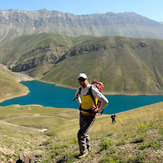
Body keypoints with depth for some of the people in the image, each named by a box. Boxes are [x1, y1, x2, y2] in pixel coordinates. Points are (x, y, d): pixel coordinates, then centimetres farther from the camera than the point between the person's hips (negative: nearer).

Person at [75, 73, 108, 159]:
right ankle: (88, 148, 45)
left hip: (90, 117, -7)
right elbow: (77, 95, 25)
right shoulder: (80, 89, -3)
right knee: (84, 133, 22)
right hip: (82, 114, 7)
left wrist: (98, 110, -17)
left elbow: (105, 101, -31)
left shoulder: (92, 89, -26)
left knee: (81, 134, -9)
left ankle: (83, 152, 13)